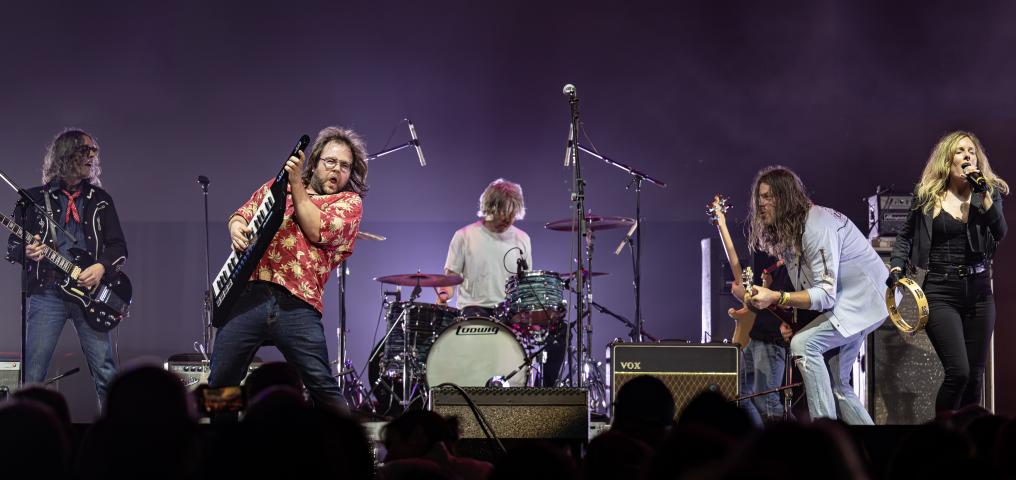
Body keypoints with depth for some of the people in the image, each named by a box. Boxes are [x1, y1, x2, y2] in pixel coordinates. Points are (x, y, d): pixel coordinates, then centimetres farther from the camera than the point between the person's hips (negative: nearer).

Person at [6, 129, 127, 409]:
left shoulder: (100, 200, 15)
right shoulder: (34, 199, 8)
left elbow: (119, 247, 12)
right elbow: (12, 248, 8)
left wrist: (102, 267, -8)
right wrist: (26, 252, -14)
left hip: (88, 291, 2)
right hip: (47, 292, -2)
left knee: (106, 372, -2)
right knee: (32, 374, -6)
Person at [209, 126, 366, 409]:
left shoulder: (350, 201, 11)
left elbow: (318, 231, -4)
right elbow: (241, 215, 23)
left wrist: (297, 185, -2)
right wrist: (237, 227, -1)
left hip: (297, 304, -3)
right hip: (248, 293, 3)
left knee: (323, 387, -10)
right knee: (220, 384, 2)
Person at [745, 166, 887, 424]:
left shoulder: (817, 225, -24)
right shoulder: (789, 230, 5)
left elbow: (825, 294, -30)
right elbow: (807, 288, 9)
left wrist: (776, 298, -40)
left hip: (865, 298, -10)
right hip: (843, 302, 10)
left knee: (803, 344, -24)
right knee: (835, 383, 9)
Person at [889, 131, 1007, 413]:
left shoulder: (989, 193, 6)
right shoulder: (927, 197, 2)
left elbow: (1000, 233, -9)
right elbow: (906, 236, 12)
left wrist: (983, 193, -16)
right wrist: (897, 267, -2)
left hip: (979, 292, 3)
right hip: (941, 293, -3)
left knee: (975, 377, 6)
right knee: (958, 372, -16)